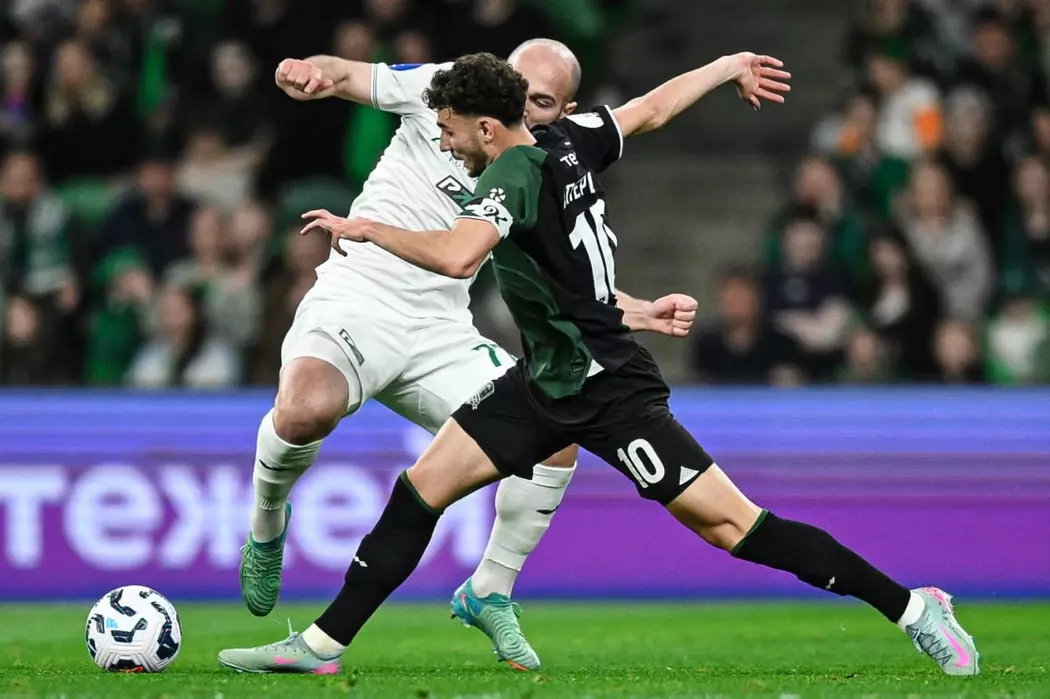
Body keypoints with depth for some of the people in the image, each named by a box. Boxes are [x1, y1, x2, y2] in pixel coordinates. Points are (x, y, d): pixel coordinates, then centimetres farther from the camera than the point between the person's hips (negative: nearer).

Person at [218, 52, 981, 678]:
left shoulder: (517, 175, -21)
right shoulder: (569, 139, 3)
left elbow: (456, 256, -37)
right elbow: (655, 107, 17)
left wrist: (367, 228, -24)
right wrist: (731, 67, 33)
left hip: (605, 390, -10)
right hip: (548, 381, 10)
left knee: (730, 523, -10)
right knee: (421, 487, 4)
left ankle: (910, 605, -4)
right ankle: (323, 644, 10)